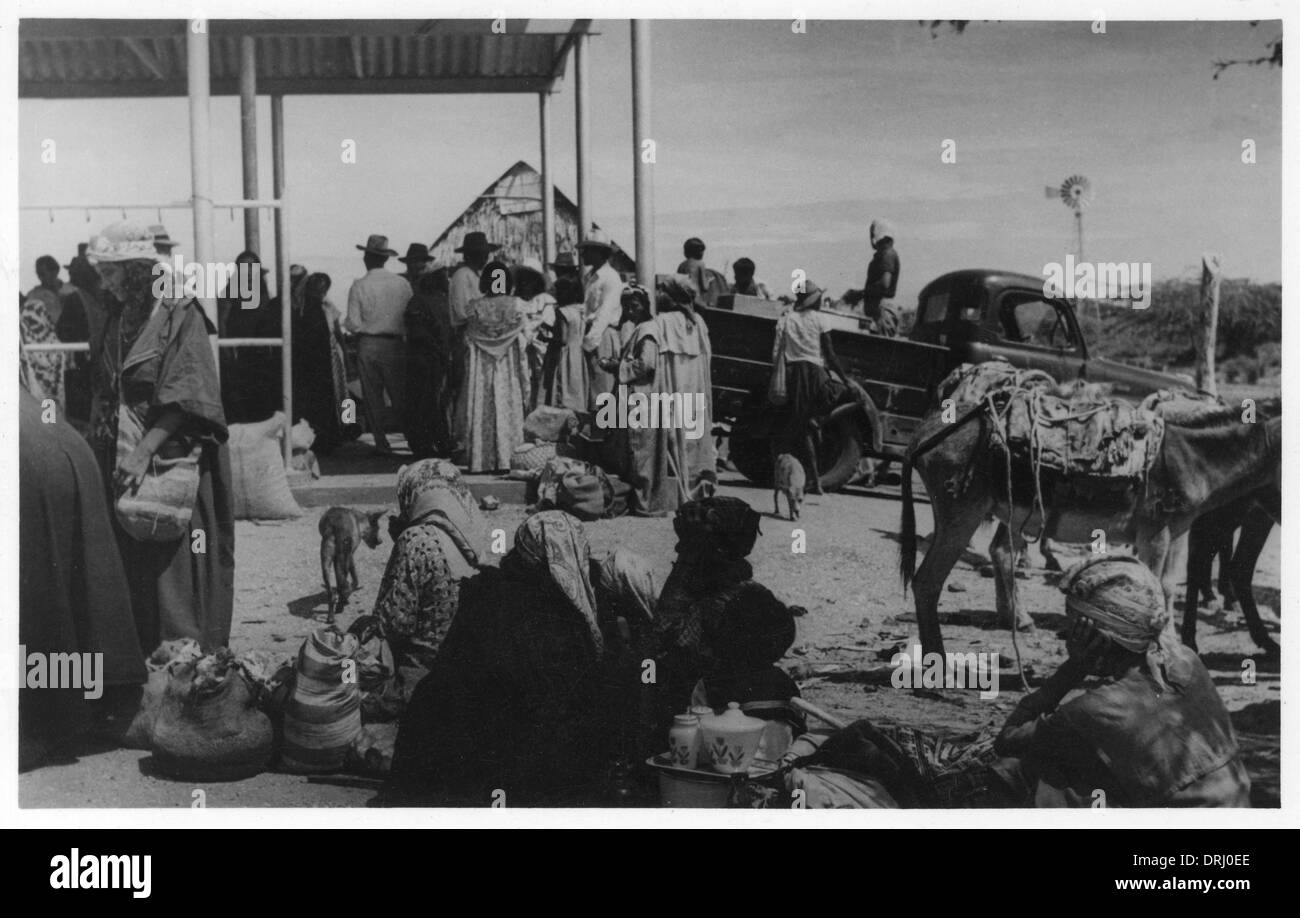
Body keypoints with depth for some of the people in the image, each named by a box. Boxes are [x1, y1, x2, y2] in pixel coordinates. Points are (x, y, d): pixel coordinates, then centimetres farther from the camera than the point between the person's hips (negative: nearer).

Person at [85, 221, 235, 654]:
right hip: (120, 460, 6)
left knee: (173, 564, -3)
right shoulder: (116, 320, 11)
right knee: (131, 564, 7)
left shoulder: (180, 316, -9)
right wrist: (98, 449, 7)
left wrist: (145, 450, -26)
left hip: (171, 456, -6)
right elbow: (102, 395, 16)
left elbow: (184, 395, -18)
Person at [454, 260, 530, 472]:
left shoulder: (475, 307, -5)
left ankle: (480, 461, 6)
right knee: (506, 410, 6)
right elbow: (522, 341, -4)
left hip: (481, 370, 0)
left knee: (481, 413, 6)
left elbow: (468, 341, -1)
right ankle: (505, 460, 6)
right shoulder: (516, 306, -6)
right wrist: (525, 381, 2)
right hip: (507, 369, 0)